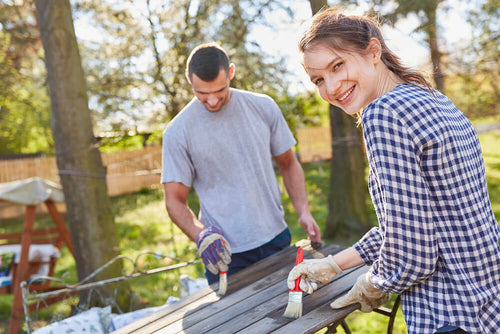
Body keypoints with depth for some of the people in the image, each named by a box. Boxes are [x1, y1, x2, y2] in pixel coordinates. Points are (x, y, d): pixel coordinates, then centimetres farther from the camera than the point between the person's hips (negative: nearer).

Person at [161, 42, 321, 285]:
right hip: (225, 251, -2)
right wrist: (201, 235, -23)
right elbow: (174, 199, -4)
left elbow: (288, 163, 10)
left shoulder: (263, 107, 0)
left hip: (276, 239, 3)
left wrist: (303, 211, -3)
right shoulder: (177, 132, -7)